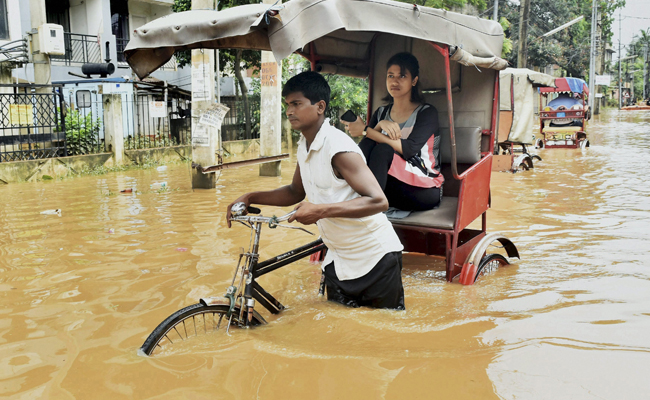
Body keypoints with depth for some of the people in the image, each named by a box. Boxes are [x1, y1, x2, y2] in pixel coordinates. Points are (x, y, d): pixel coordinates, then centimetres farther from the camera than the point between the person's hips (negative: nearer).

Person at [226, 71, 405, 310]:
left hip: (375, 258, -8)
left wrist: (320, 210, -33)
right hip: (339, 260, 8)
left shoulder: (339, 148, -23)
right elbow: (296, 192, 17)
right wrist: (250, 198, 5)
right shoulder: (304, 145, 3)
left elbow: (378, 201, -28)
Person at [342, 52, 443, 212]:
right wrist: (379, 126, -18)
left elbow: (409, 149, -19)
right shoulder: (381, 113, 15)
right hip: (390, 185, 4)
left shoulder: (427, 113, -1)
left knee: (383, 150, -29)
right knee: (367, 143, -22)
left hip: (424, 190, -4)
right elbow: (364, 150, 0)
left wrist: (366, 131, -20)